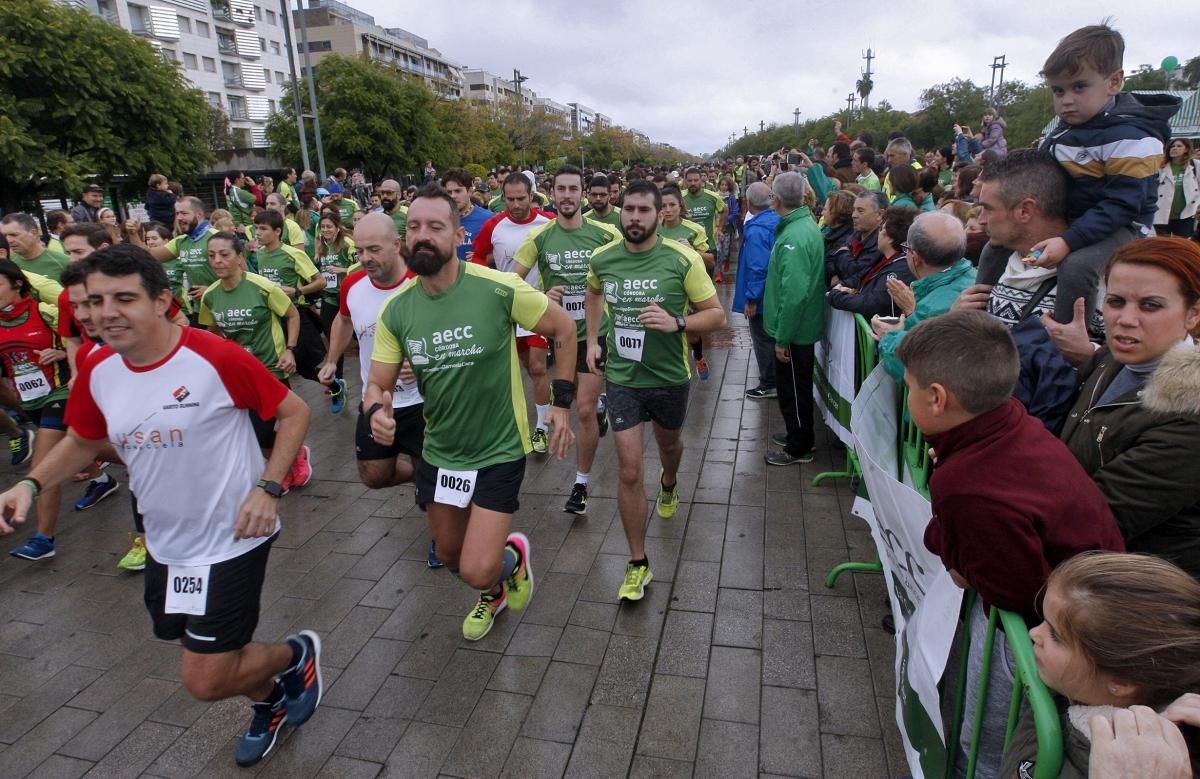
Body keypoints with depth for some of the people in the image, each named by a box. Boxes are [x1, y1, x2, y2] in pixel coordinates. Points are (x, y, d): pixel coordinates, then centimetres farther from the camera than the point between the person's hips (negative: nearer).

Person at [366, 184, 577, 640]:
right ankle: (492, 594, 57)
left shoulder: (499, 288, -21)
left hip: (499, 451, -5)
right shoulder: (396, 309, -8)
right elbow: (378, 384, -1)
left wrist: (562, 403, -8)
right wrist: (376, 410, -24)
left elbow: (564, 330, -7)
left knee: (477, 570, -10)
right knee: (450, 555, 22)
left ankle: (513, 555, 28)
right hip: (438, 453, 5)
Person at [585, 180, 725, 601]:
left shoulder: (682, 259, -15)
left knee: (668, 442, 27)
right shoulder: (602, 257, -5)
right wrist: (592, 339, 9)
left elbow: (716, 315, -10)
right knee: (630, 471, -3)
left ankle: (669, 483, 65)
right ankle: (638, 564, 12)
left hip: (669, 377, 0)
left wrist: (676, 322, -28)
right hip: (621, 377, 1)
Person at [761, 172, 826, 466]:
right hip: (803, 325, 10)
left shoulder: (794, 236, -25)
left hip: (794, 330, -9)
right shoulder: (806, 224, 7)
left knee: (793, 389, 6)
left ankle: (799, 448, 21)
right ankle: (798, 435, 39)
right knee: (795, 386, 22)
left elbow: (795, 293, -29)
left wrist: (782, 337, -23)